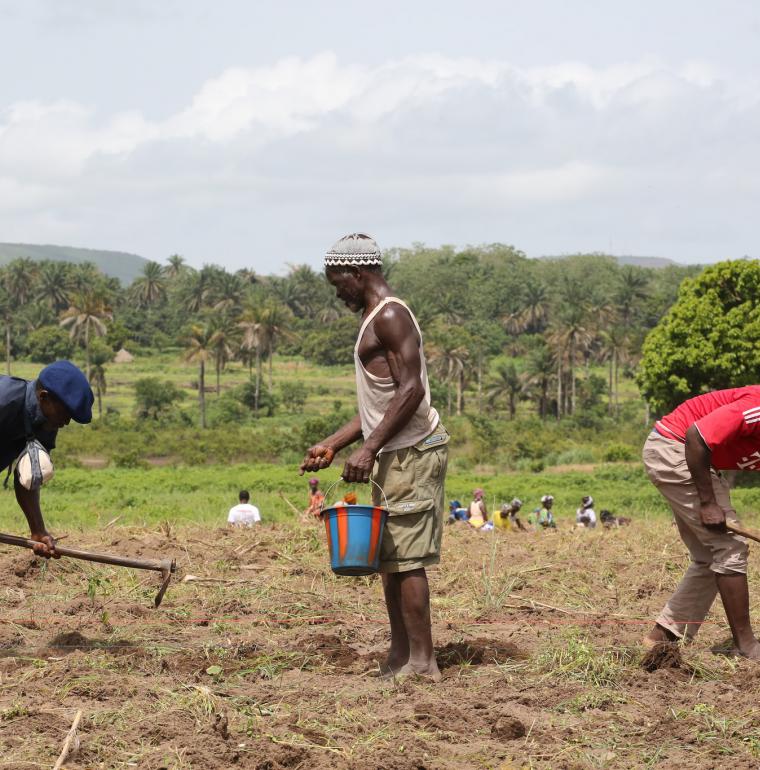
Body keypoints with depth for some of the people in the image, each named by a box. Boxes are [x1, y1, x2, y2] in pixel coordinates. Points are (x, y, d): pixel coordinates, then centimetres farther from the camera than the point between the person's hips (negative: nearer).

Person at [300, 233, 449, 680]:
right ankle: (400, 657, 17)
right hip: (394, 455, 11)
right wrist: (332, 445, 20)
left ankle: (422, 661, -7)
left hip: (411, 453, -11)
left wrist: (369, 449, -24)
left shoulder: (389, 317, -13)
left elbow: (411, 390, -22)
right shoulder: (377, 319, 19)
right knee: (391, 559, 12)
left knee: (406, 559, -9)